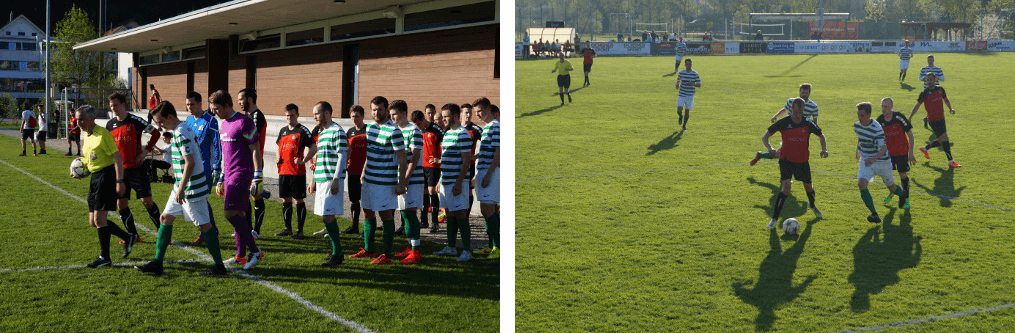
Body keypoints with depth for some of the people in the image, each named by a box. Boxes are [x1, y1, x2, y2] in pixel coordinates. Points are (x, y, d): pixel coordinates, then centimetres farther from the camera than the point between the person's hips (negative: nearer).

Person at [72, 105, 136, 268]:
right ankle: (128, 238, 22)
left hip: (106, 175, -9)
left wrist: (119, 181, -23)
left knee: (99, 218, -9)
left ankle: (105, 258, 0)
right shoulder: (86, 135, 12)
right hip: (94, 177, 9)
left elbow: (117, 158, -17)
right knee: (93, 221, 9)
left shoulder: (103, 134, -14)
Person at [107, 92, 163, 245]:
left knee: (147, 201, -4)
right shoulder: (110, 125, 6)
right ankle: (133, 235, 16)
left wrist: (146, 150, -9)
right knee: (121, 204, 4)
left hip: (137, 168, -5)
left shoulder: (135, 121, -8)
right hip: (119, 169, 5)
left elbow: (156, 133, -1)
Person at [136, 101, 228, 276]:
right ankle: (157, 263, 17)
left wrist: (181, 188, -23)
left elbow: (190, 163, -26)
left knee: (204, 225, -3)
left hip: (192, 189, -11)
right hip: (181, 186, 11)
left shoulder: (180, 135, -20)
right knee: (165, 218, 12)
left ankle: (219, 266, 6)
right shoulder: (186, 129, 10)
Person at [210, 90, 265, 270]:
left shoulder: (243, 122, -11)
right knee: (237, 214, 9)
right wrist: (221, 178, 24)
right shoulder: (223, 124, 16)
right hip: (230, 174, 8)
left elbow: (255, 150, -13)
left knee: (231, 213, -14)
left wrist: (258, 176, -17)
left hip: (242, 174, -8)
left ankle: (255, 251, -9)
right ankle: (241, 255, 14)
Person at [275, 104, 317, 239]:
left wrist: (303, 160, -20)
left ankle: (300, 230, 3)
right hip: (283, 171, 6)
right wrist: (278, 157, 7)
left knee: (298, 200, -2)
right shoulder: (283, 130, 13)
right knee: (285, 200, 11)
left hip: (297, 172, -6)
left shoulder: (302, 130, -7)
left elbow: (313, 148, -11)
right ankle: (288, 228, 21)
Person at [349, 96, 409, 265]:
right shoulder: (370, 127, 10)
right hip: (369, 179, 8)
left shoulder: (394, 131, -14)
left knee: (386, 215, -3)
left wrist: (402, 182, -16)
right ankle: (368, 249, 27)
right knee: (367, 213, 14)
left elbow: (402, 158, -14)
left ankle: (386, 255, 3)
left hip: (385, 181, -8)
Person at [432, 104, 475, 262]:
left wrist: (459, 183, -21)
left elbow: (466, 161, -17)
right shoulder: (447, 133, 15)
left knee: (460, 214, -8)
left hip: (456, 182, -9)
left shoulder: (463, 134, -12)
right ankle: (451, 247, 20)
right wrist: (440, 180, 20)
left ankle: (467, 250, -5)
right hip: (446, 181, 9)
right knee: (450, 213, 13)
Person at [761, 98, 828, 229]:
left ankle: (812, 205, 53)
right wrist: (769, 147, -28)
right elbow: (765, 136, -8)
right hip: (786, 160, -3)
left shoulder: (808, 124, -6)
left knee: (808, 186, 17)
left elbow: (821, 136, 11)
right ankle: (774, 219, -13)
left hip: (803, 160, 3)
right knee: (786, 187, -20)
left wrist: (824, 149, -7)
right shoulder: (783, 123, -12)